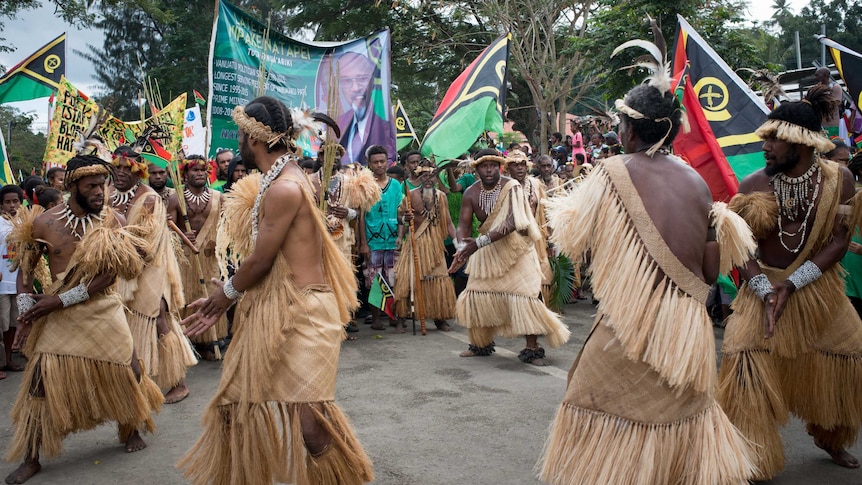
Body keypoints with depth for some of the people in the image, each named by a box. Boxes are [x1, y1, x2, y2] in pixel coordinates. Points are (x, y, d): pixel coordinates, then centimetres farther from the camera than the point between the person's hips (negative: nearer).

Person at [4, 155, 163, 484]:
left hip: (104, 311, 0)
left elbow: (109, 274, -14)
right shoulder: (44, 222, -4)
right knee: (43, 381, -2)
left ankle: (131, 429, 33)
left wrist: (59, 299, -19)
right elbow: (25, 270, 6)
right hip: (58, 317, 0)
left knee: (125, 372, 6)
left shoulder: (113, 222, -7)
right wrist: (26, 314, -4)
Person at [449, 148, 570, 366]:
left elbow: (511, 223, -32)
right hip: (486, 250, 5)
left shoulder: (512, 187, -20)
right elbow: (463, 224, -10)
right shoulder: (471, 193, -5)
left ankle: (532, 348, -5)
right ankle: (482, 343, 25)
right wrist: (463, 247, -33)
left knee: (524, 294, -14)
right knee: (477, 295, 7)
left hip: (514, 247, -5)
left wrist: (479, 242, -41)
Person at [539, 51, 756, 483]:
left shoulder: (613, 175, -10)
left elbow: (571, 239, -6)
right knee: (684, 415, 22)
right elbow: (712, 270, 4)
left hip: (631, 326, -5)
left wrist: (560, 205, 12)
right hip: (689, 329, 5)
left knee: (602, 420, 8)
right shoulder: (696, 181, 3)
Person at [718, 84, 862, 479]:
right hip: (764, 288, -2)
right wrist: (765, 291, -26)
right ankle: (753, 461, 6)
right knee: (748, 365, -12)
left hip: (818, 288, 2)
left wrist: (792, 285, -22)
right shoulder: (753, 185, -13)